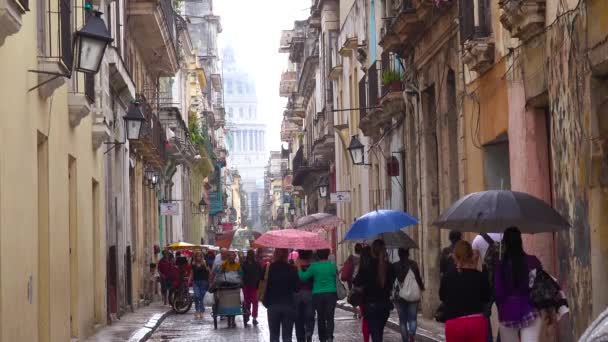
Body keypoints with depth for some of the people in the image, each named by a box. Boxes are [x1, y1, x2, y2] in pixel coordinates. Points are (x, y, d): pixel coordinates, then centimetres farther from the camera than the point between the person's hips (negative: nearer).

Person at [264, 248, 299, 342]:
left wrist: (266, 302, 8)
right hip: (289, 305, 0)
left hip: (273, 306, 0)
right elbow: (296, 288, -1)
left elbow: (264, 286, -3)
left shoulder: (269, 268, -4)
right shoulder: (291, 269, -4)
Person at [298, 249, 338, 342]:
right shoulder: (332, 265, -1)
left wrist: (299, 268, 13)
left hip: (317, 295, 1)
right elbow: (336, 278, 9)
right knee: (330, 317, -2)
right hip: (331, 293, -1)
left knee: (320, 318, 12)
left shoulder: (314, 266, -4)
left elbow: (303, 277, -1)